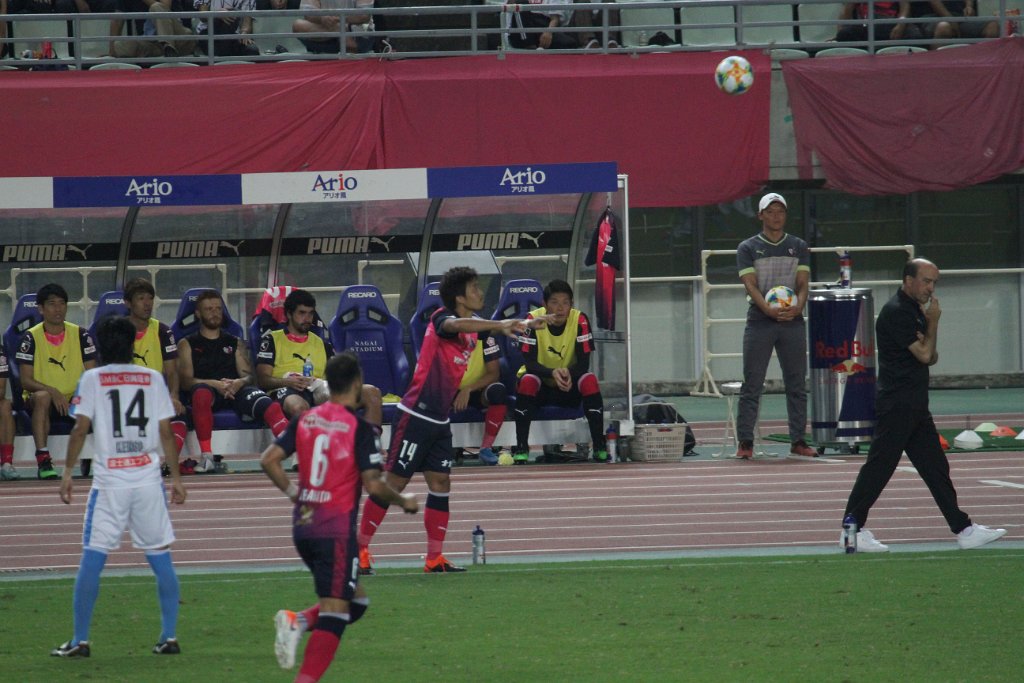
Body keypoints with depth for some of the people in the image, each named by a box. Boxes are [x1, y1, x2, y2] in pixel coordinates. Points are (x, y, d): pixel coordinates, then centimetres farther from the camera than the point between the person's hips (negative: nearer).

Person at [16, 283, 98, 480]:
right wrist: (53, 391, -26)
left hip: (75, 400, 2)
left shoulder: (80, 335, 3)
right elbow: (26, 381, -9)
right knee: (42, 396, -38)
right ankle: (43, 461, -39)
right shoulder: (31, 338, -4)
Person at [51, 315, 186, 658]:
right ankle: (169, 636, 7)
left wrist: (68, 471, 2)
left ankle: (80, 640, -1)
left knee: (92, 558, 0)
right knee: (160, 557, 8)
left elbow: (80, 428, -5)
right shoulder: (153, 379, 7)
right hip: (149, 478, 2)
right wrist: (176, 477, 11)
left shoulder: (93, 379, 1)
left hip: (109, 480, -2)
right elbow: (166, 433, 6)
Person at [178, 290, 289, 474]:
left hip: (235, 390, 2)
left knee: (264, 402, -30)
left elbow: (249, 376, 16)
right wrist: (215, 384, -15)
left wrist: (239, 382, -10)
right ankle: (207, 457, -41)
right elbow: (186, 380, 3)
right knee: (201, 391, -40)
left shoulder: (235, 343, 26)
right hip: (209, 390, -2)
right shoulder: (188, 344, 17)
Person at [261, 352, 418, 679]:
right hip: (336, 529, -7)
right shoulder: (360, 428, -11)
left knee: (356, 601, 20)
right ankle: (306, 679, -17)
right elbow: (373, 485, -13)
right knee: (335, 613, -5)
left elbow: (269, 459, 2)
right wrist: (404, 501, 3)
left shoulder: (305, 420, 6)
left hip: (304, 525, 7)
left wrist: (291, 491, 14)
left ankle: (297, 621, -4)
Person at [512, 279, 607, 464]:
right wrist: (553, 373, -41)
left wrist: (568, 373, -40)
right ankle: (521, 447, -29)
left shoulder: (580, 320, -15)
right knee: (528, 381, -34)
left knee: (589, 380, -29)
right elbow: (529, 363, -21)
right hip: (540, 386, -1)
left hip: (569, 388, 1)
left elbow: (584, 362, -17)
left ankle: (600, 447, -24)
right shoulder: (533, 320, -18)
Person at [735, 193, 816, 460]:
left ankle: (798, 440, 10)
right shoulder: (748, 248, 5)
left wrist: (797, 307, -16)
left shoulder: (798, 247, 13)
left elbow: (802, 283, 5)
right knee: (752, 385, -4)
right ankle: (745, 442, -1)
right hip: (759, 322, -3)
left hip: (793, 321, 3)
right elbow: (750, 283, -6)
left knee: (797, 384, 4)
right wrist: (768, 309, -22)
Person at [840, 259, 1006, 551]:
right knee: (878, 467, -7)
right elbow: (924, 355, -15)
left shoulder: (915, 311, 17)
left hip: (916, 406, 10)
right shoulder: (896, 312, -14)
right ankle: (852, 530, -2)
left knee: (935, 467, 9)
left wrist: (927, 336, -4)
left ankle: (963, 529, 11)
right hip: (896, 404, -10)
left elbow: (931, 358, 19)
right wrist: (933, 323, -2)